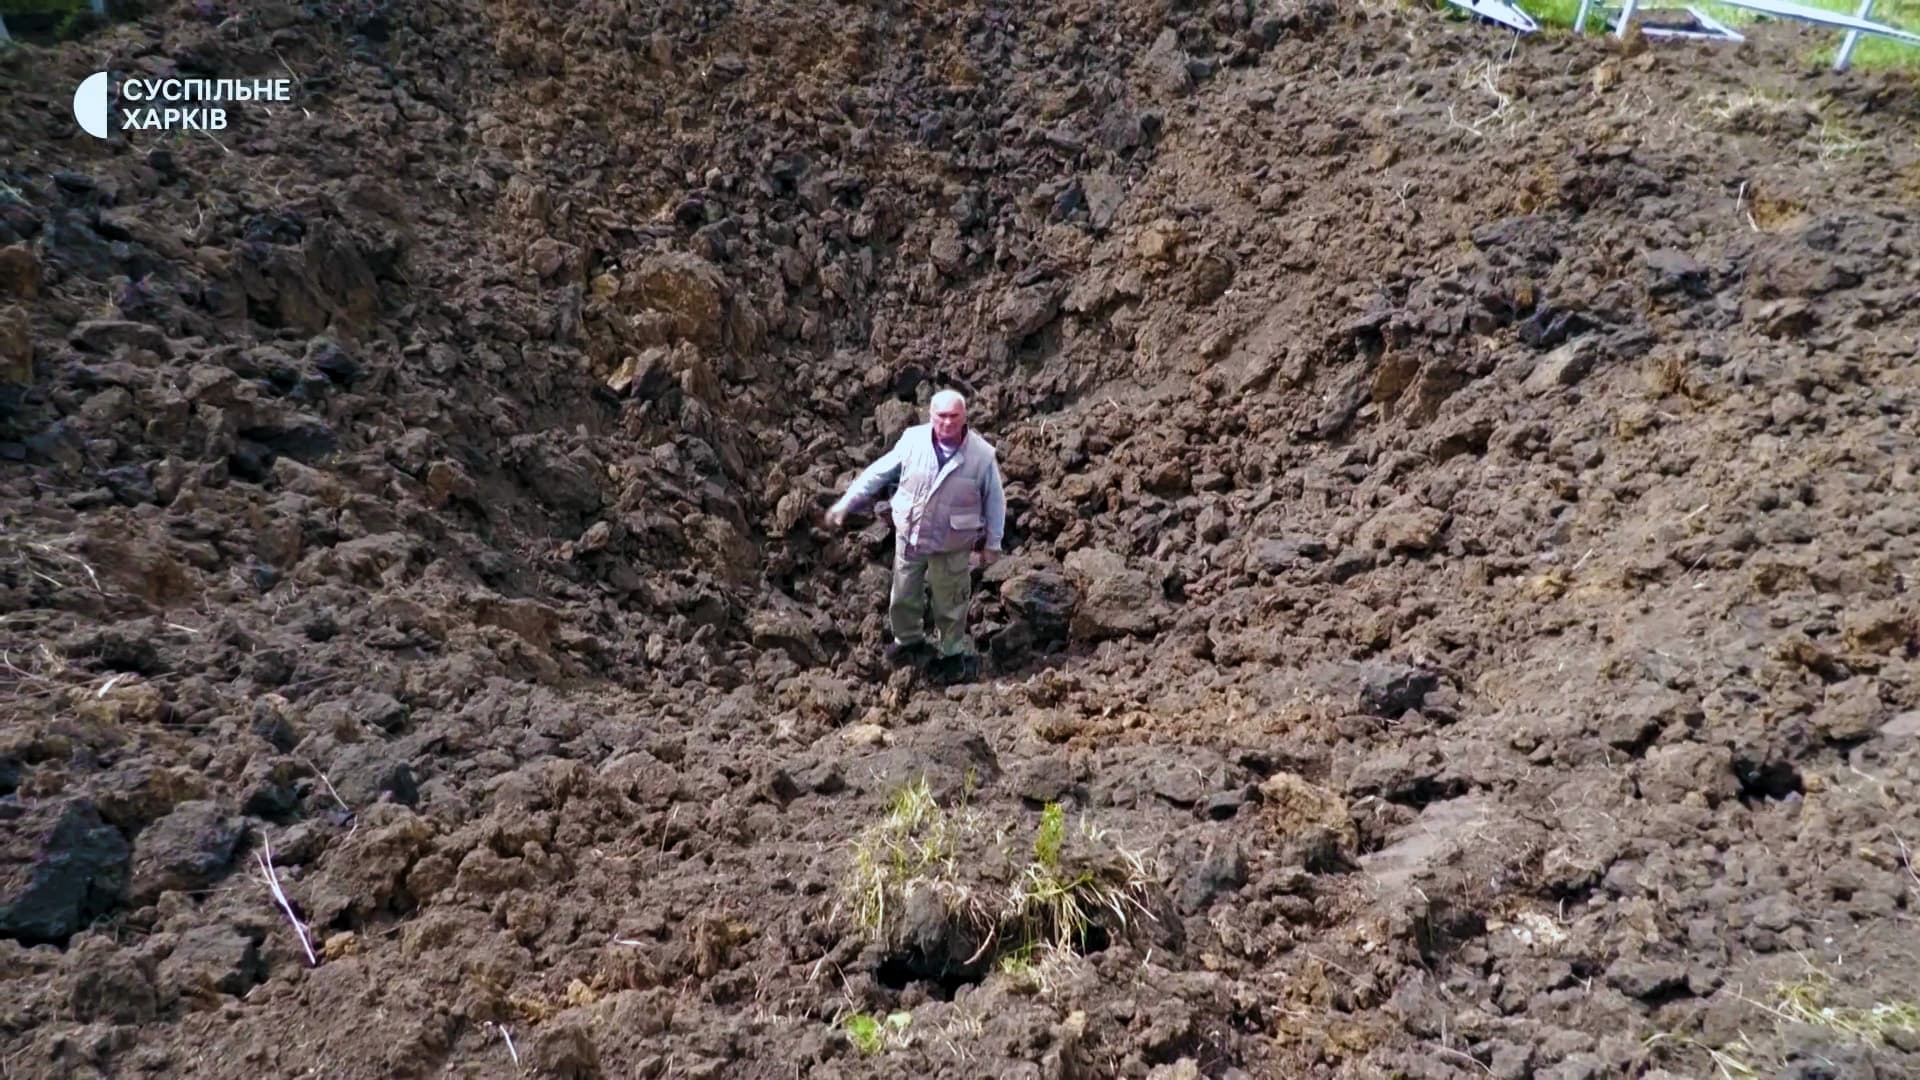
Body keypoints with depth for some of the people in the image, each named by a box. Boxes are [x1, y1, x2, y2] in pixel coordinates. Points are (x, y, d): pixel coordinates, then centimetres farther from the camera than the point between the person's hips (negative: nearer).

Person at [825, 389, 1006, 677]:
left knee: (949, 602, 16)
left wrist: (993, 543, -1)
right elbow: (878, 472, -3)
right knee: (903, 597, 20)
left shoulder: (983, 455, -20)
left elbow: (994, 501, -7)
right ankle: (909, 640, 48)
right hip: (909, 536, 3)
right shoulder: (913, 441, -15)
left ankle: (953, 651, 41)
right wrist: (845, 503, -1)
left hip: (952, 545, -3)